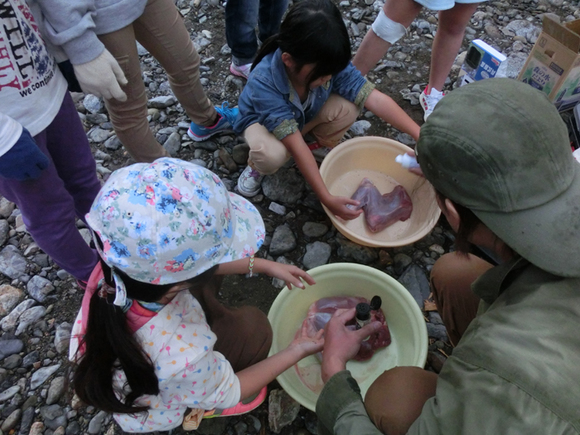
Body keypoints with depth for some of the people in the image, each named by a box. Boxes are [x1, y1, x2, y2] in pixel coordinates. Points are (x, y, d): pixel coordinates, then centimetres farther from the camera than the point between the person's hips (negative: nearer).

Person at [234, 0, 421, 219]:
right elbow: (296, 146, -44)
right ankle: (256, 166, -1)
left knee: (348, 107, -27)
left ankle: (324, 149, 3)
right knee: (272, 154, -39)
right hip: (262, 120, -3)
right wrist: (326, 198, -45)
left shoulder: (329, 64, -30)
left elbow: (376, 99, -31)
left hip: (306, 115, 4)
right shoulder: (264, 83, -41)